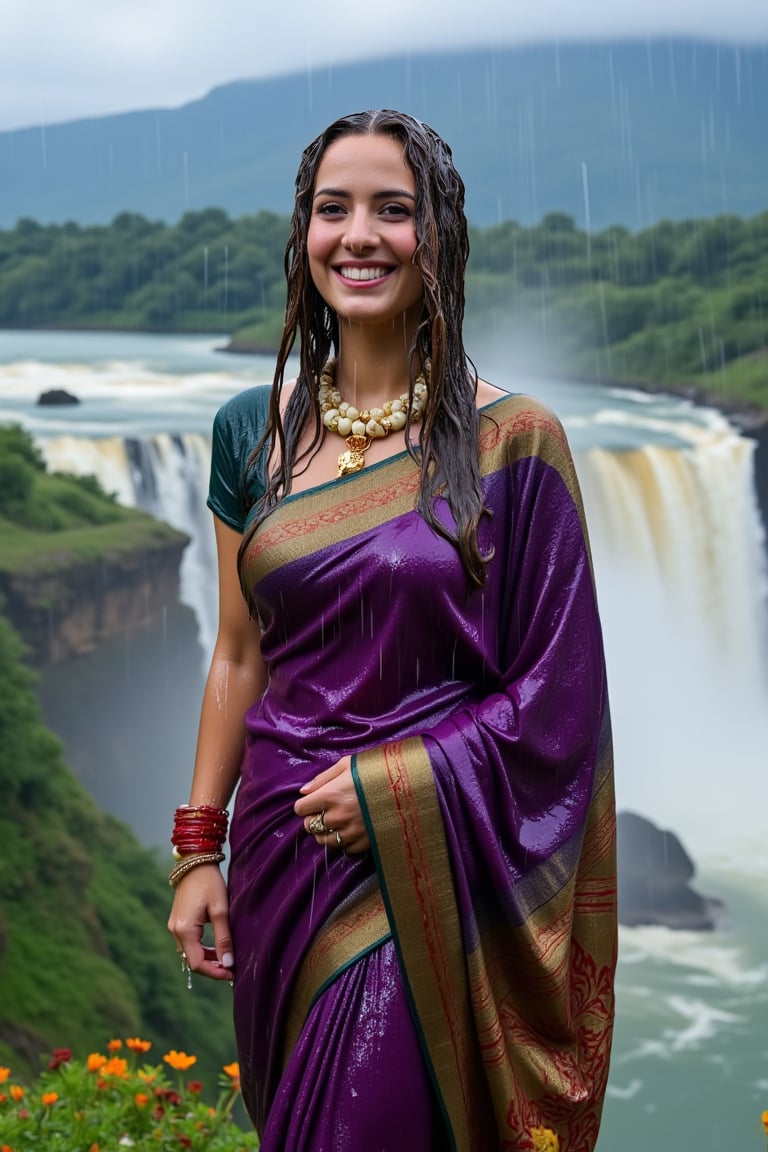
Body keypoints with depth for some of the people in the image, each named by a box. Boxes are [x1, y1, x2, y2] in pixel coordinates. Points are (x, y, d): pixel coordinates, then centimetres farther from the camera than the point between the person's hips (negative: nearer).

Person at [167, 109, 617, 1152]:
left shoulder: (513, 442, -9)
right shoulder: (252, 432, 3)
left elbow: (557, 694, -7)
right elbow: (239, 656, 8)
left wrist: (393, 787, -15)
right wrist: (198, 849, 6)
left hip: (430, 861, -4)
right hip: (283, 845, 4)